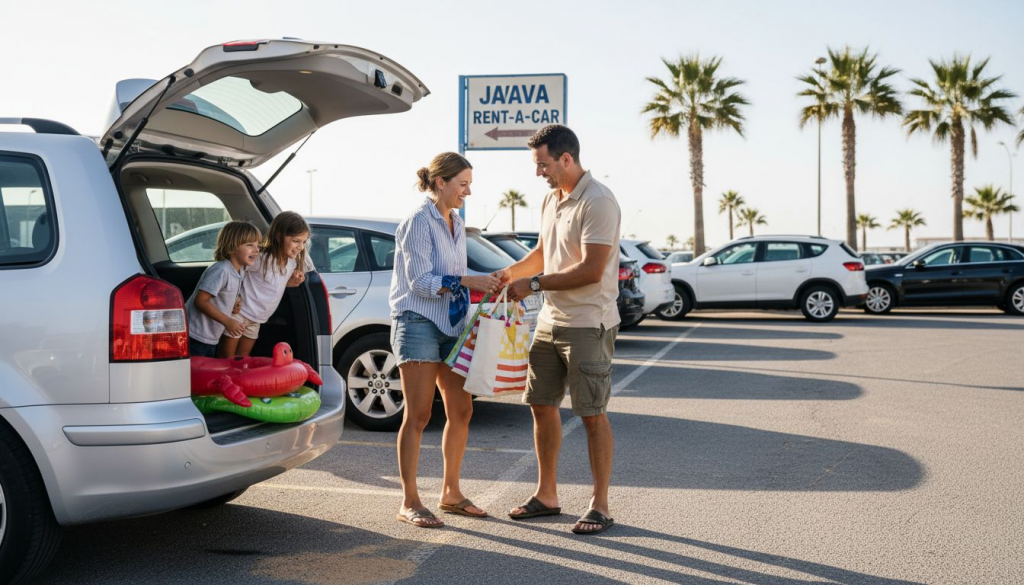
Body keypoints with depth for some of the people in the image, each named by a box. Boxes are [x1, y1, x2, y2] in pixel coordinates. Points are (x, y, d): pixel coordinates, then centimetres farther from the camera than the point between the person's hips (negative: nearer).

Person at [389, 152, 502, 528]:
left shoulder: (455, 223, 16)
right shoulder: (419, 221, -10)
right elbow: (420, 282, -17)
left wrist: (482, 287, 6)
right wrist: (468, 282, -20)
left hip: (450, 326, 8)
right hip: (418, 323, -8)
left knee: (461, 411, 7)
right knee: (418, 415, -5)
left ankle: (451, 493, 19)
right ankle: (409, 503, 2)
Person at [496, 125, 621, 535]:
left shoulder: (598, 202, -17)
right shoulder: (551, 200, 12)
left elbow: (591, 271, -23)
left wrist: (534, 284, -18)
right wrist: (511, 272, 7)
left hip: (588, 324, -9)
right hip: (550, 321, 9)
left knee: (592, 415, -3)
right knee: (541, 406, 12)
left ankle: (600, 506, 7)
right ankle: (546, 495, 25)